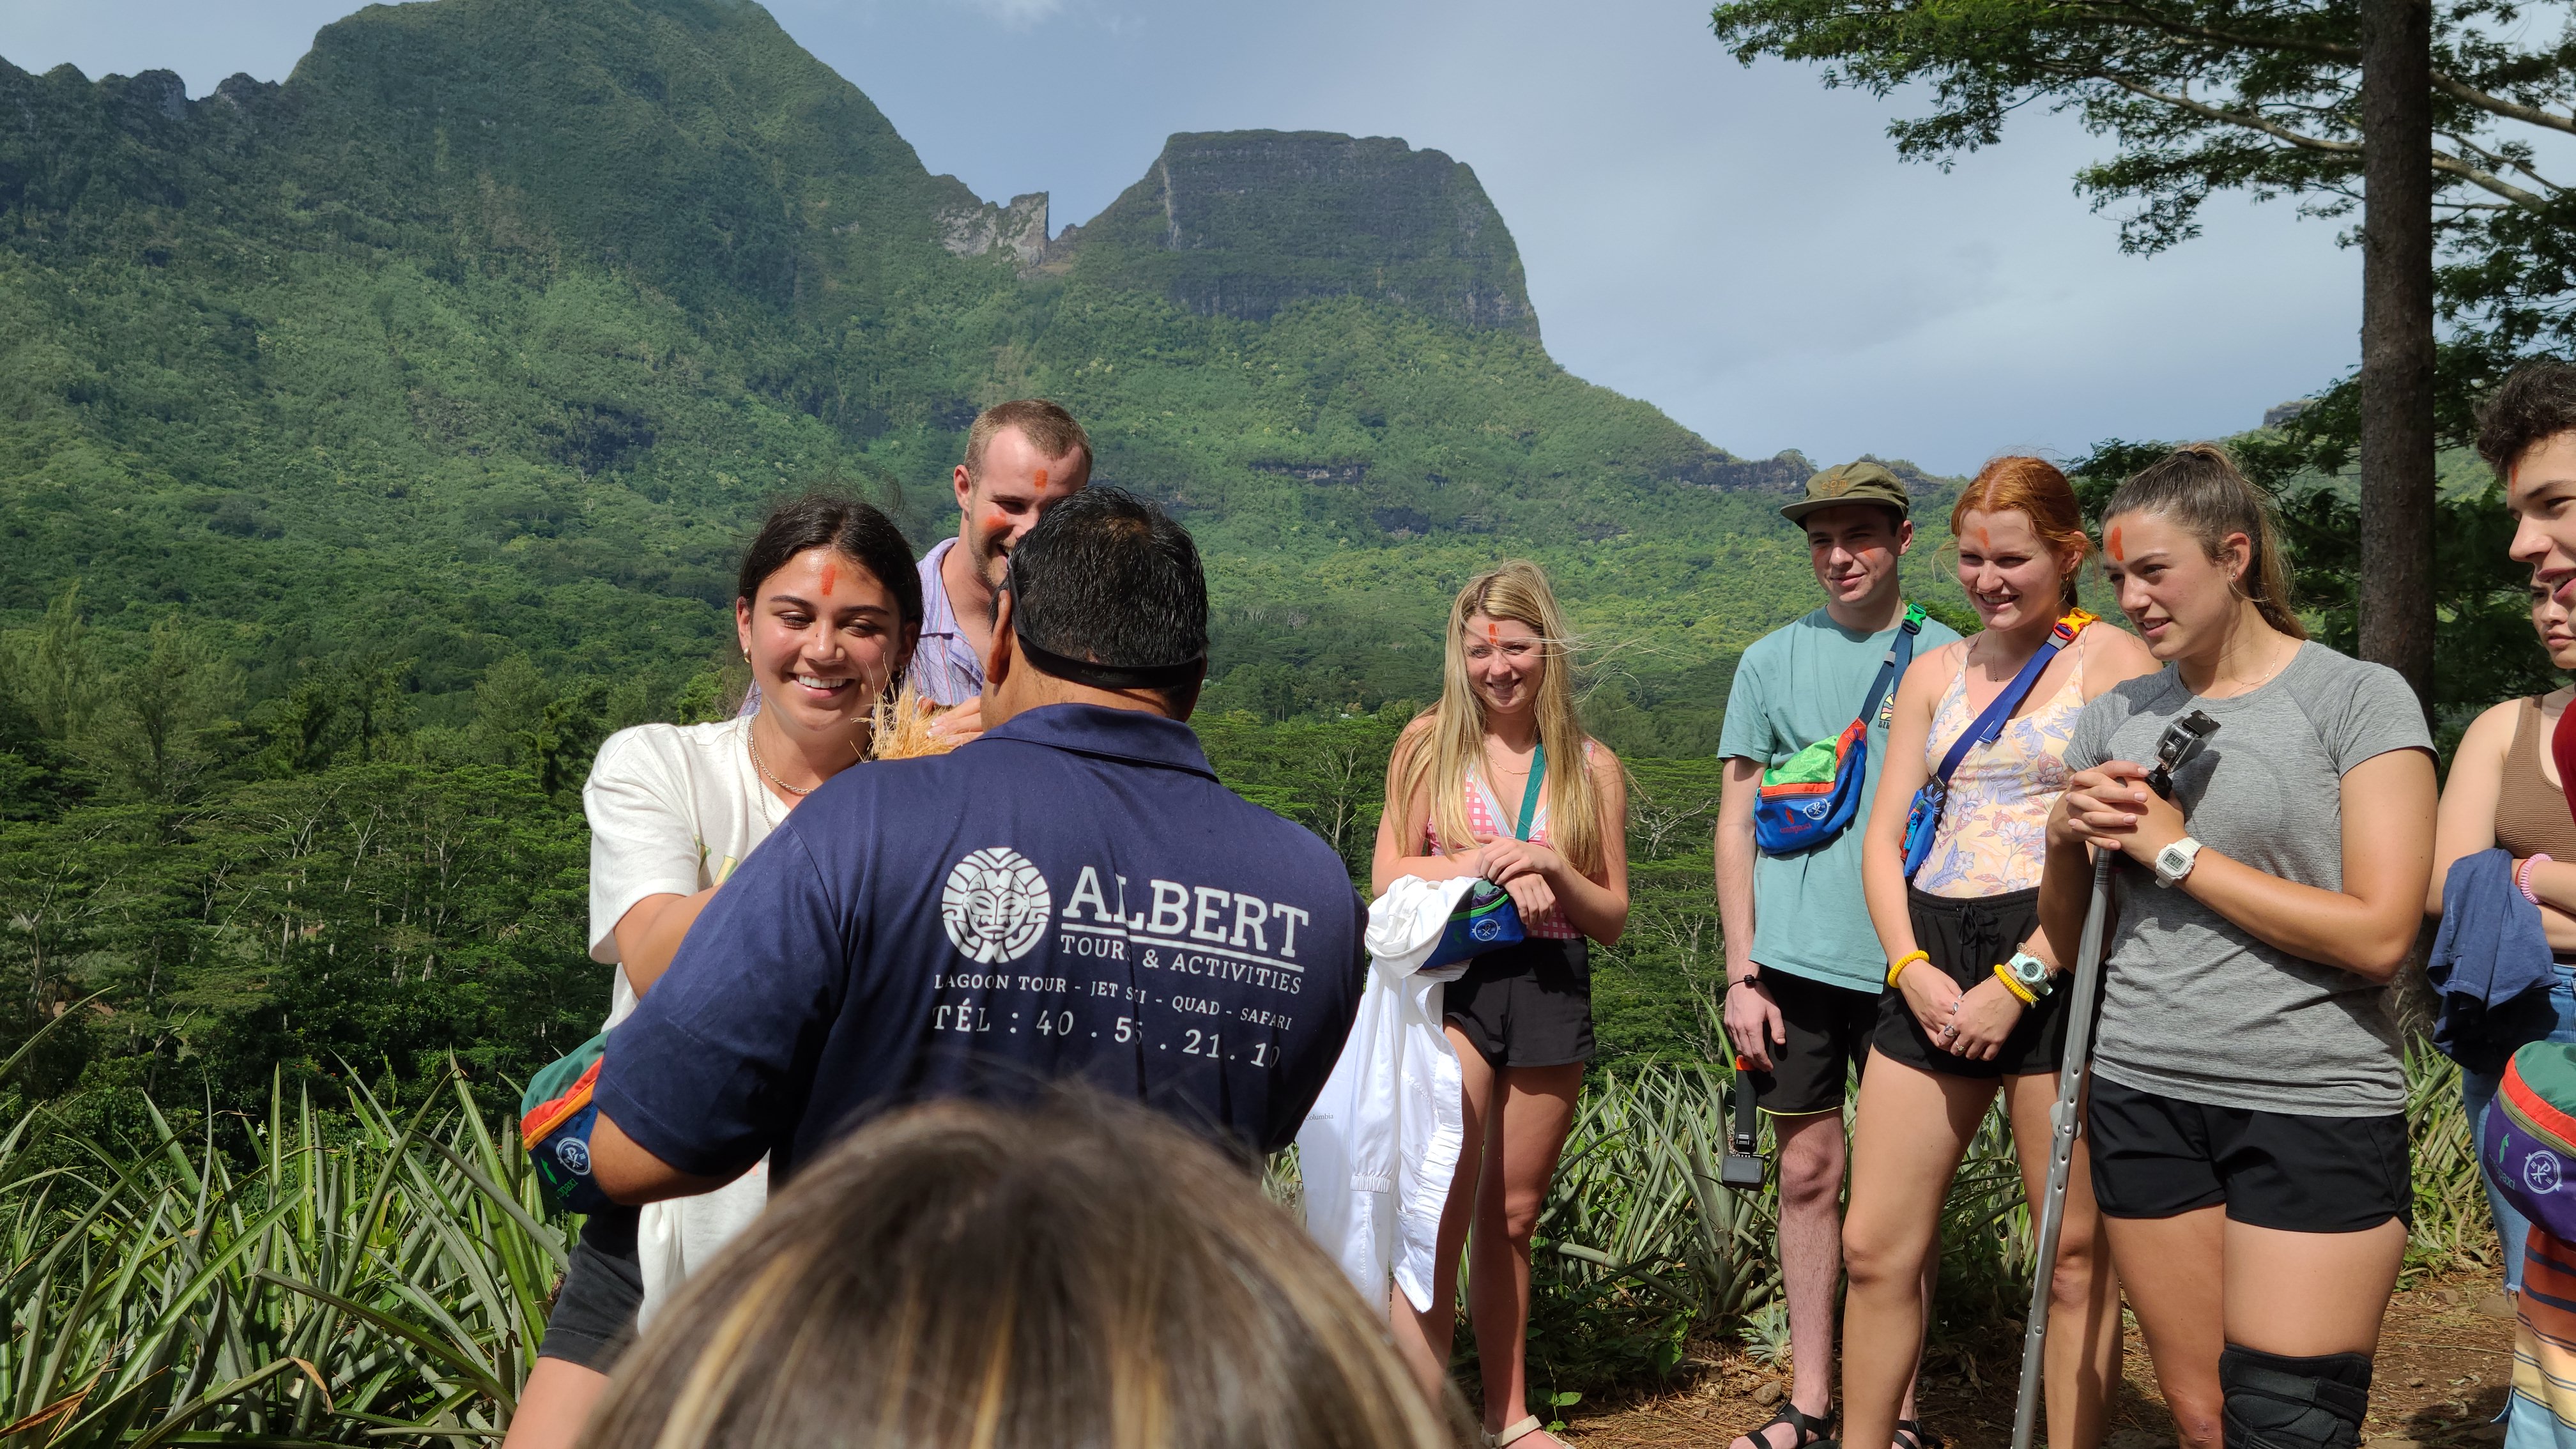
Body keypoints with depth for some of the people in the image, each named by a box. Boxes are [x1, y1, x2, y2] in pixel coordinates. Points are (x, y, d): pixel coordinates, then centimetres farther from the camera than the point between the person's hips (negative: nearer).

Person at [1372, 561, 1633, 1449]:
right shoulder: (1430, 742, 4)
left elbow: (1613, 920, 9)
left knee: (1512, 1215, 12)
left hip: (1551, 991, 2)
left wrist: (1552, 866, -11)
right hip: (1452, 979, -2)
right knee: (1440, 1212, -12)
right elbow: (1387, 877, 0)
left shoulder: (1592, 768, 8)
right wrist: (1491, 867, -14)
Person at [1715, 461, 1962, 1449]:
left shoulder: (1949, 659, 4)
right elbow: (1735, 823, 7)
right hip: (1794, 959, 1)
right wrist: (1741, 974, 0)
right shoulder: (1771, 661, 7)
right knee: (1809, 1172, 7)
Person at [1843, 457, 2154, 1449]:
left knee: (2077, 1253, 5)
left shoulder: (2114, 661, -1)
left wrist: (2016, 982, -14)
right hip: (1932, 965, 5)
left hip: (2057, 964, -5)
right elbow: (1883, 836, 12)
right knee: (1874, 1247, 6)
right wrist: (1913, 968, -4)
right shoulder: (1935, 672, 16)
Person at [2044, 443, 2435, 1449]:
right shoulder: (2116, 718, 10)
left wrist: (2177, 850, -10)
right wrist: (2067, 834, -4)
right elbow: (2066, 933, 16)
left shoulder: (2360, 698, -3)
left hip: (2314, 1107, -4)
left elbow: (2378, 936, -14)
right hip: (2142, 1095, 4)